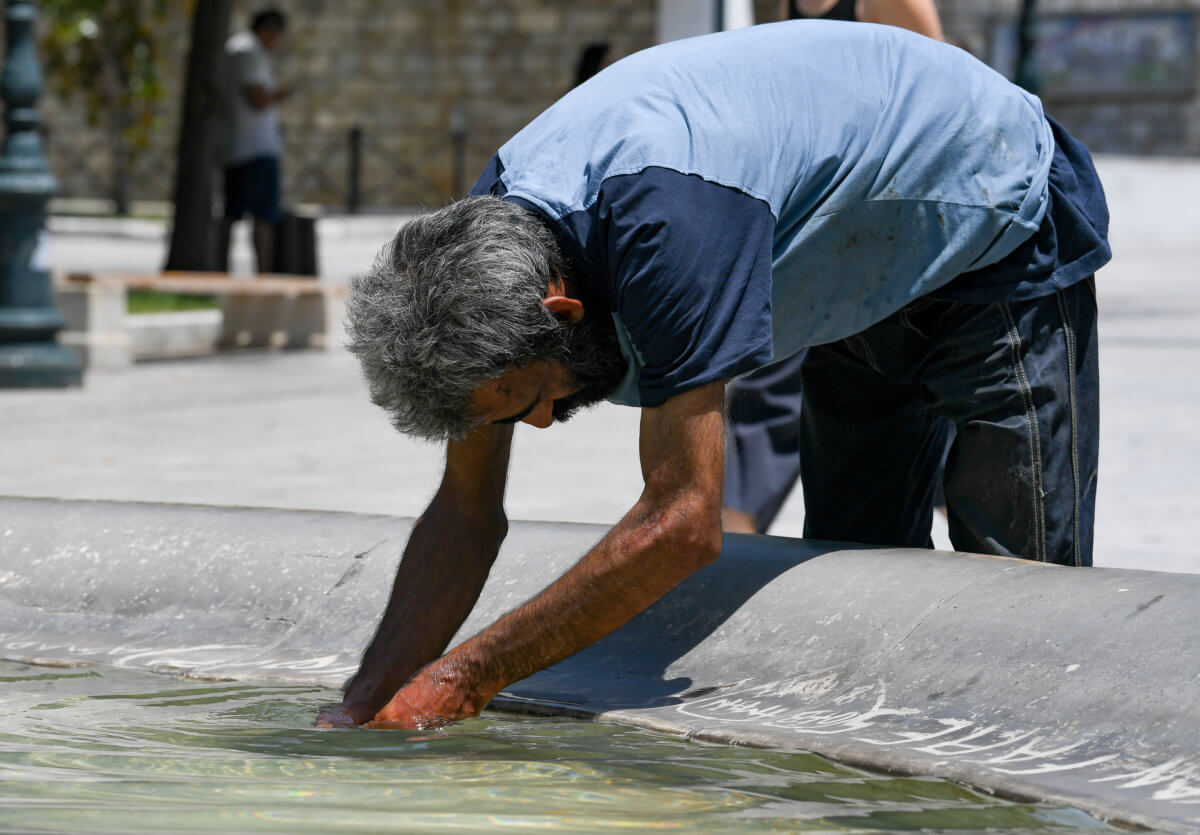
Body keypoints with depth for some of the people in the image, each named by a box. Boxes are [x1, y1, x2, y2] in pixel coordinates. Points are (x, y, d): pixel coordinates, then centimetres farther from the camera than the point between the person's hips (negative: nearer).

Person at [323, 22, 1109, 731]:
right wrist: (362, 707, -18)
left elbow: (684, 522, -41)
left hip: (1001, 238, -8)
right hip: (872, 284, 8)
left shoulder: (666, 214, -43)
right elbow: (466, 513, -8)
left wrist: (471, 673, -36)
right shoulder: (486, 229, -17)